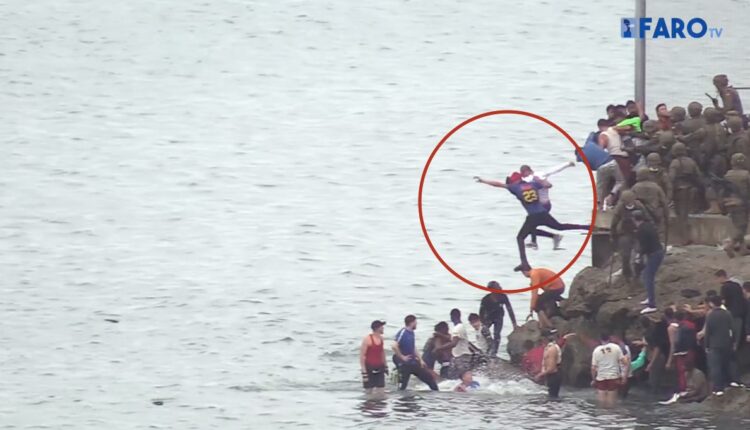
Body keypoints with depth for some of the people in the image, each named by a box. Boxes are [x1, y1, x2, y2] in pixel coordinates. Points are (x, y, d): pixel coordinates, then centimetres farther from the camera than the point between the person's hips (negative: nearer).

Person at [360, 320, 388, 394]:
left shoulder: (380, 338, 6)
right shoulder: (367, 339, -15)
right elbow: (362, 355, -16)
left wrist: (385, 366, 22)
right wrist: (364, 372, -20)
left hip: (379, 368, 6)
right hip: (369, 369, -6)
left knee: (381, 392, 2)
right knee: (369, 391, 0)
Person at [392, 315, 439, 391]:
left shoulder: (411, 333, 9)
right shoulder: (402, 333, -17)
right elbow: (394, 347, -28)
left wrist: (420, 360, 12)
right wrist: (402, 357, -21)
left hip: (413, 362, 9)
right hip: (404, 364, -9)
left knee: (428, 376, 12)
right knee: (403, 385, -4)